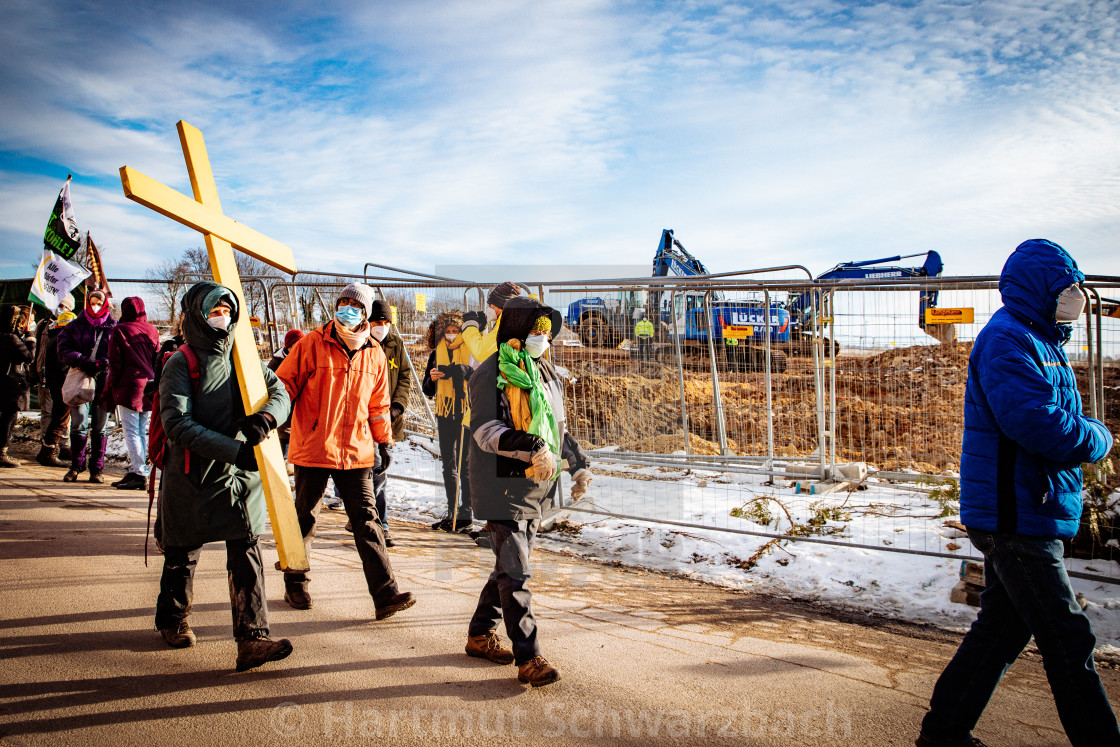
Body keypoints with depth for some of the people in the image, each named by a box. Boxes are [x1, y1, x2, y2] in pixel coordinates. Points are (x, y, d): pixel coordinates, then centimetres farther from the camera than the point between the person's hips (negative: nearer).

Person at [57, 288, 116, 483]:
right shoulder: (75, 326, 13)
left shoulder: (114, 327, 8)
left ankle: (96, 469, 9)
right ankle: (76, 466, 8)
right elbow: (64, 349, 3)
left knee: (100, 427, 3)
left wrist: (103, 363, -16)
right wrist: (82, 361, -13)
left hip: (104, 381, 0)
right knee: (79, 424, -5)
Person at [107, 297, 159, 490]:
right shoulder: (152, 331, 10)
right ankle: (135, 471, 13)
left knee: (131, 432, -4)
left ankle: (139, 473, -8)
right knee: (142, 431, 10)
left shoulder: (120, 330, -3)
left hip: (129, 387, -5)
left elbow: (115, 363, -5)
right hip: (148, 388, 5)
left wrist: (112, 387, 2)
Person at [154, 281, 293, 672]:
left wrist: (265, 416, -24)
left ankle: (251, 639, -6)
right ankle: (172, 621, 38)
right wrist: (233, 450, -27)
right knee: (183, 555, 14)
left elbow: (280, 391, 0)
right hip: (192, 478, -3)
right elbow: (178, 425, -18)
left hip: (240, 477, 3)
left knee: (247, 552, -5)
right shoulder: (181, 364, -8)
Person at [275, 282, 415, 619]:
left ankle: (385, 594, -5)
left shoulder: (374, 355, 9)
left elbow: (378, 404, 17)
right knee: (305, 518, 11)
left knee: (367, 521, -2)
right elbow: (284, 385, 0)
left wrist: (384, 441, 16)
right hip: (313, 448, -2)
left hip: (356, 452, 2)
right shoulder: (312, 345, -3)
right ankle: (295, 584, 29)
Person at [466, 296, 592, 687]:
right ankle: (528, 658, -4)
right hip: (503, 486, -8)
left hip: (536, 487, 8)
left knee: (510, 566, 15)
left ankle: (481, 633, 30)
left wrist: (577, 463, 21)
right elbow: (484, 428, -20)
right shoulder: (491, 374, -9)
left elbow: (557, 427, 26)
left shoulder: (546, 373, 16)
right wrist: (530, 447, -31)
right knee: (515, 573, -8)